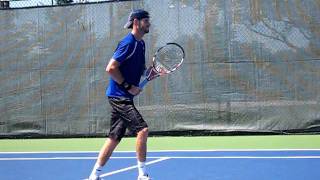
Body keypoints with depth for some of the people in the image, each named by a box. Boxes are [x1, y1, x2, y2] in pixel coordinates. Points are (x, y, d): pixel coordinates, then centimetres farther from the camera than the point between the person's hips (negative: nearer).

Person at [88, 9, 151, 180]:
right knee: (142, 129, -16)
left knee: (114, 137, 12)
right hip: (119, 95, -10)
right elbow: (111, 68, -20)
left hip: (124, 97, 10)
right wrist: (129, 87, -18)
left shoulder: (140, 44, 14)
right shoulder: (128, 43, -15)